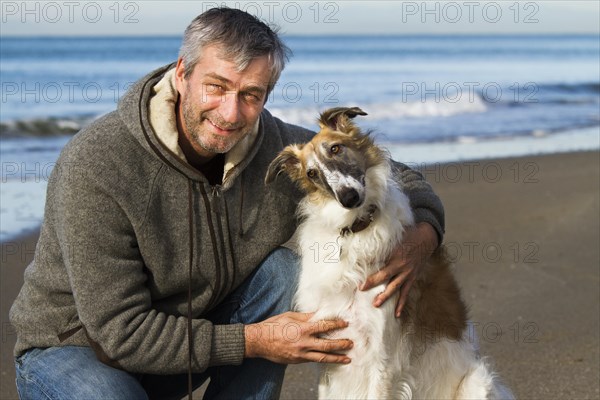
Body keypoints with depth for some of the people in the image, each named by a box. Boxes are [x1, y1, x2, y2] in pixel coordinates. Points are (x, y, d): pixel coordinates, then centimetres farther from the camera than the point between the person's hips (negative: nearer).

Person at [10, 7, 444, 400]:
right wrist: (252, 341, -26)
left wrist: (421, 237, -23)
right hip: (76, 349, -5)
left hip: (190, 342, 5)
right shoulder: (95, 165, -29)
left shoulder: (278, 147, -14)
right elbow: (120, 331, -28)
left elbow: (397, 178, 0)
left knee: (285, 269, -16)